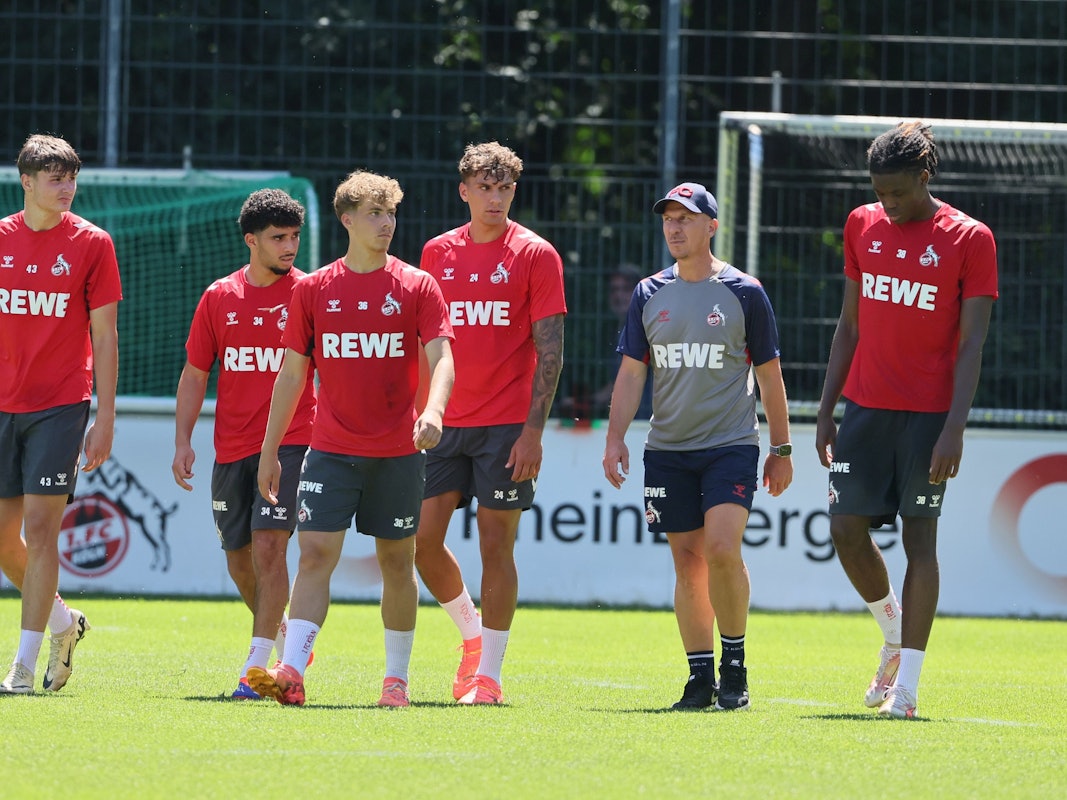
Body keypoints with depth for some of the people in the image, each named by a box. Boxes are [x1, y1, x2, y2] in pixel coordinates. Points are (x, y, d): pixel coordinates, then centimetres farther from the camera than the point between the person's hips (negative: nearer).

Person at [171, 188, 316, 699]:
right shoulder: (219, 298, 7)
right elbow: (194, 375, 12)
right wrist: (182, 442, 4)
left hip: (290, 442, -4)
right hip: (231, 447, 4)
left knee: (268, 546, -16)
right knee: (239, 561, 10)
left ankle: (258, 664, -13)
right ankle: (279, 633, 35)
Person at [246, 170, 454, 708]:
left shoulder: (417, 287, 1)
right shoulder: (314, 290, 5)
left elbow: (441, 359, -7)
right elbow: (292, 373, 9)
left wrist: (433, 411, -28)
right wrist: (269, 451, 8)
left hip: (397, 451, 0)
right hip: (331, 450, 0)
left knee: (396, 561, 7)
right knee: (316, 553, -10)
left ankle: (397, 678, 17)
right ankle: (291, 672, -18)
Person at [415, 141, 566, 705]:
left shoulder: (534, 255, -2)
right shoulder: (437, 252, 10)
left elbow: (550, 349, -5)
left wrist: (534, 429, -13)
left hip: (506, 425, -4)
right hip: (445, 423, 4)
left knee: (495, 544, -3)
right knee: (422, 538, 0)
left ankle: (489, 674, 4)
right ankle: (472, 634, 23)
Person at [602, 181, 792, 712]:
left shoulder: (744, 293, 0)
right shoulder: (649, 295, 9)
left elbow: (769, 376, 6)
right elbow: (630, 373, 10)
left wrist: (781, 449, 6)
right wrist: (615, 438, -2)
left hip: (731, 444, -3)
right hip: (667, 449, 3)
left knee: (722, 548, -18)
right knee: (687, 561, 2)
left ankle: (734, 665, -4)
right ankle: (700, 677, 8)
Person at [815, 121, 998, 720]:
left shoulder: (969, 239, -5)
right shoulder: (863, 226, 9)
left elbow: (972, 344, -8)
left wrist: (955, 429, -16)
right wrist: (826, 411, 12)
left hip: (928, 414, -4)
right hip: (865, 406, 4)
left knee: (920, 536, -4)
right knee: (847, 526, -2)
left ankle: (907, 685, -1)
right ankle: (895, 633, 24)